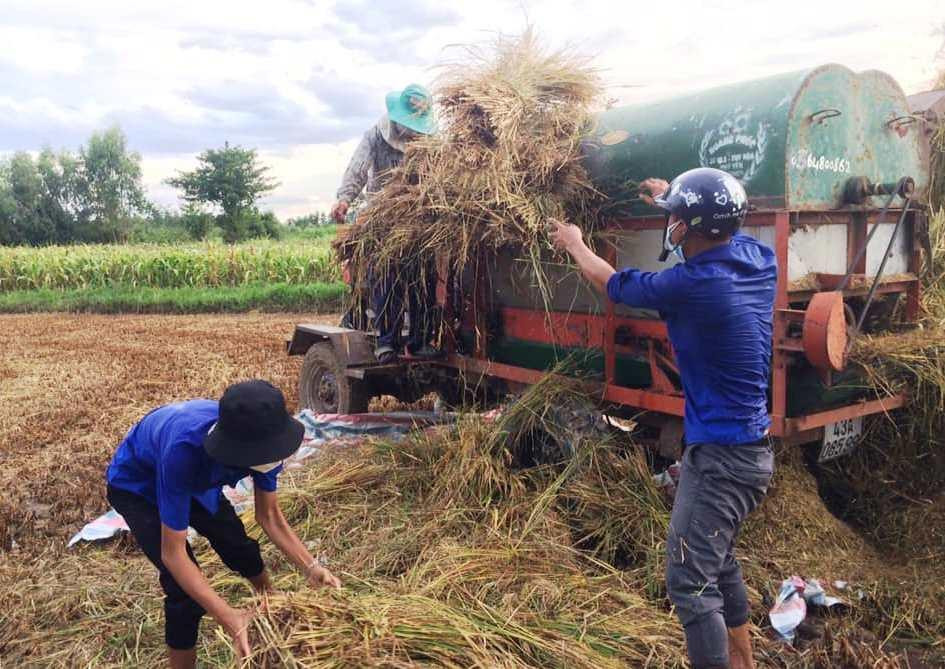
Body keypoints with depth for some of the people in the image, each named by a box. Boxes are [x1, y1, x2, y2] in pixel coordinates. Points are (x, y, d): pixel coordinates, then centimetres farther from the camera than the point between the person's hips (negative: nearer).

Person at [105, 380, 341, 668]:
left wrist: (311, 567, -26)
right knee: (185, 590, -16)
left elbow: (269, 514, -15)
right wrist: (227, 617, -46)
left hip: (195, 478, 5)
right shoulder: (185, 450, -47)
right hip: (136, 486, -5)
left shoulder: (258, 439, -29)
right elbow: (173, 552, -40)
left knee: (240, 548, 14)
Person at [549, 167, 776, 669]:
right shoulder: (761, 259, -1)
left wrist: (574, 244, 15)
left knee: (690, 581, -2)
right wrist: (676, 199, 40)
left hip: (719, 458, -9)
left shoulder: (692, 285, -23)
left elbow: (613, 284, -4)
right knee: (718, 564, 25)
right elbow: (722, 230, 25)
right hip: (752, 449, 10)